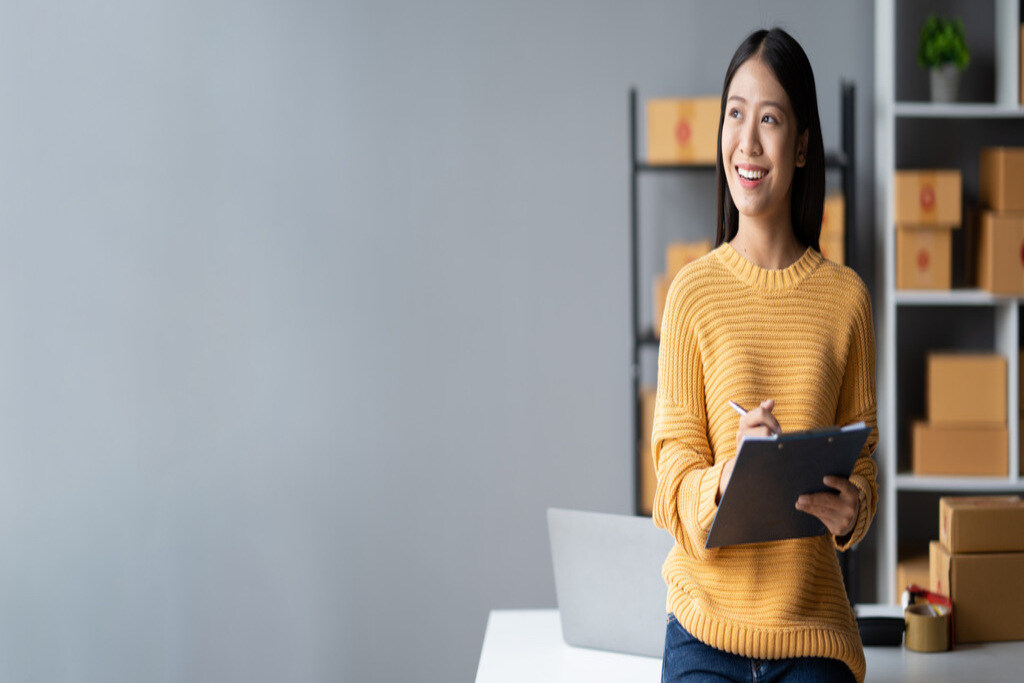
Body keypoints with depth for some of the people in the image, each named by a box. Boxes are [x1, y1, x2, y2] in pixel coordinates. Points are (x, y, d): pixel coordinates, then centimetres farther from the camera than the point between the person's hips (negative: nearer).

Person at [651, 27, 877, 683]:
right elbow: (674, 467, -3)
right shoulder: (692, 292, -2)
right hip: (705, 623, -1)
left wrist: (852, 512, -13)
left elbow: (863, 458, 8)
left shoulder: (846, 298, 2)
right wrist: (724, 481, -25)